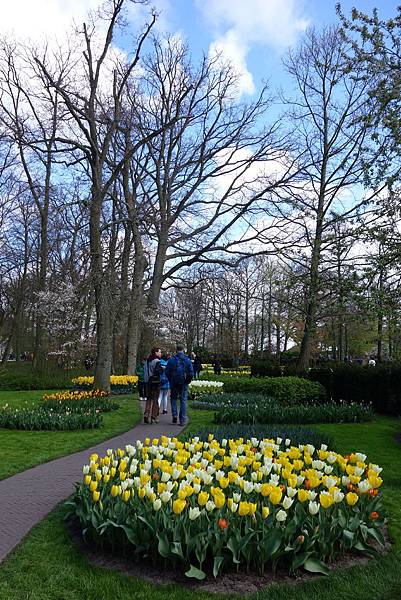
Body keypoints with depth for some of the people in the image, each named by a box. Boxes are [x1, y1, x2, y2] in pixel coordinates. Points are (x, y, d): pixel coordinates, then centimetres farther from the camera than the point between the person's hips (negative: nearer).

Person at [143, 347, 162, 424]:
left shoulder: (147, 361, 11)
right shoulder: (157, 361, -13)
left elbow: (145, 371, 14)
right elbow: (158, 371, -22)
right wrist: (162, 369, -5)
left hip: (148, 381, 6)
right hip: (156, 381, -6)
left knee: (149, 398, 15)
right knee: (155, 399, 2)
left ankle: (146, 414, 2)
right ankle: (153, 417, 4)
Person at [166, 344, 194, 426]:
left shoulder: (172, 359, -4)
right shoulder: (187, 360, -2)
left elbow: (167, 372, -4)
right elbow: (191, 373, -4)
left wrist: (171, 381, 9)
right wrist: (188, 381, 8)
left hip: (174, 383, 0)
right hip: (184, 384, 0)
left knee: (173, 399, 16)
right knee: (183, 400, 6)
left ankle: (174, 415, 3)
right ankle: (182, 420, 6)